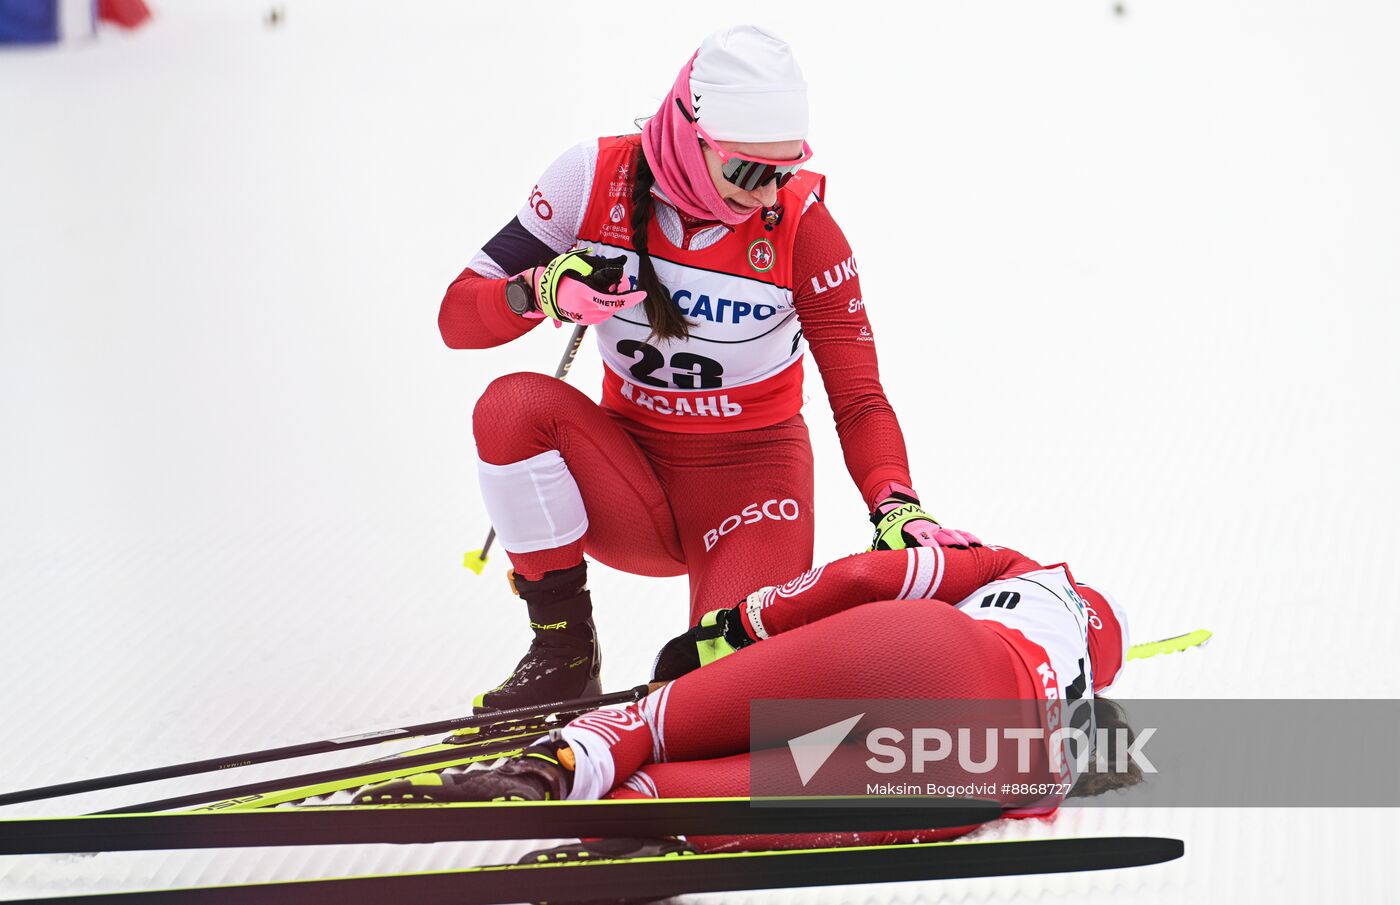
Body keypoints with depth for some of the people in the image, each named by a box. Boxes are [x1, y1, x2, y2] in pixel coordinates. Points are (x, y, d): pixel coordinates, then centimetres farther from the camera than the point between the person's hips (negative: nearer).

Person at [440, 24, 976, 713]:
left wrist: (898, 510, -34)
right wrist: (547, 292, -29)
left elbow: (859, 401, -14)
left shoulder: (801, 224, -14)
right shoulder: (597, 179, -10)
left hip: (751, 474, -2)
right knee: (514, 403, -28)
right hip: (630, 478, 2)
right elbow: (458, 317, -7)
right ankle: (562, 647, -13)